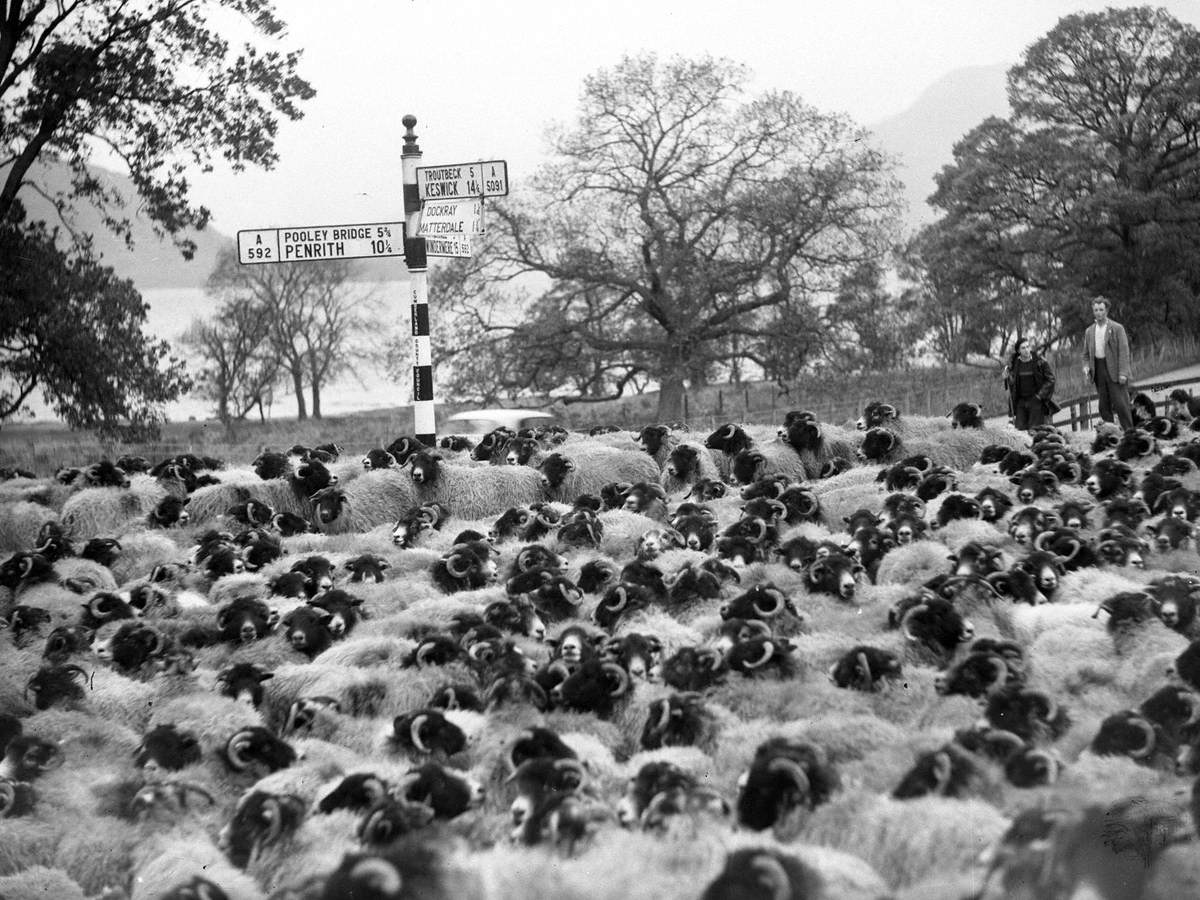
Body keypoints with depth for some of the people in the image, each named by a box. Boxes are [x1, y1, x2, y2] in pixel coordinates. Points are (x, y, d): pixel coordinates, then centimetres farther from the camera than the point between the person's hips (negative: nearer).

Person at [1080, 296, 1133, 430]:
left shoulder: (1117, 328, -2)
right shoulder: (1089, 331, 13)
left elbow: (1124, 351, -6)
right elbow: (1086, 354, 19)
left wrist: (1123, 373, -15)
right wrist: (1086, 367, -1)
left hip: (1114, 371, -5)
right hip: (1098, 371, 5)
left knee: (1121, 404, -8)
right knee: (1104, 406, 3)